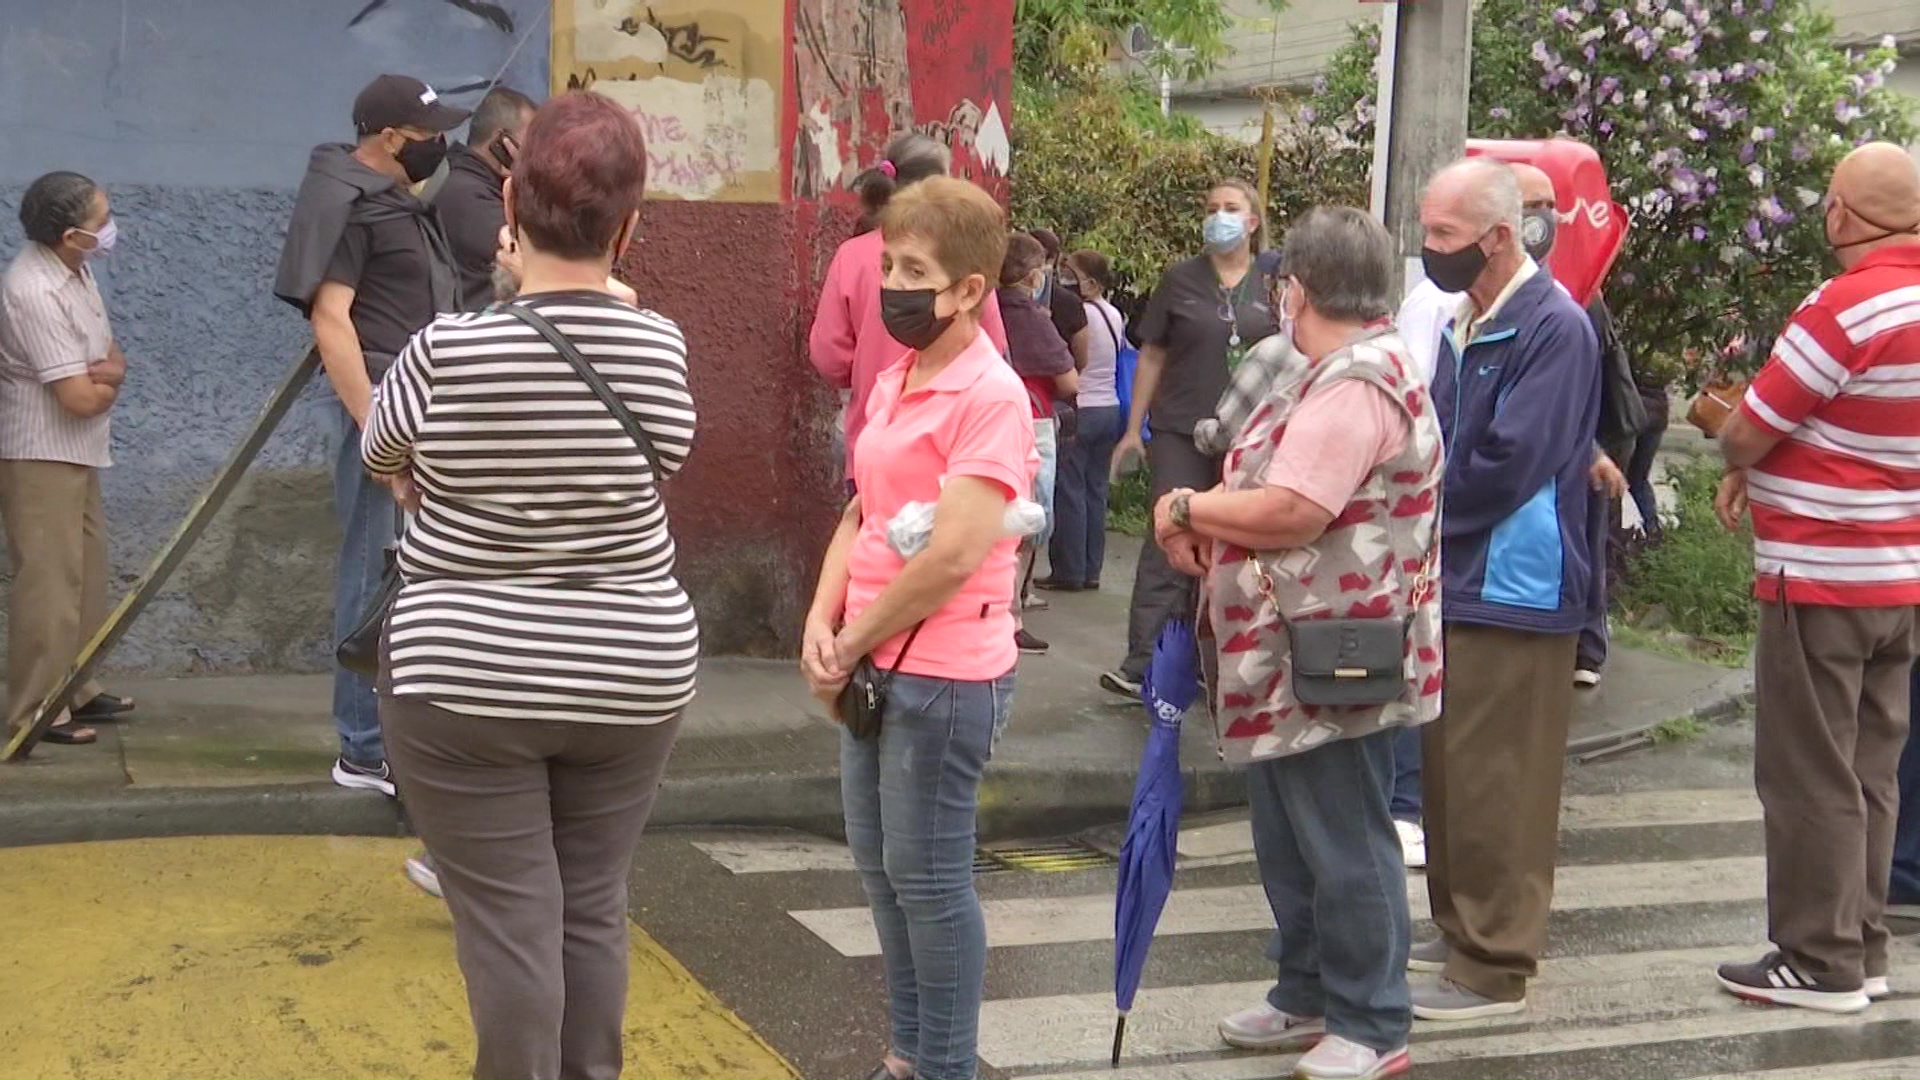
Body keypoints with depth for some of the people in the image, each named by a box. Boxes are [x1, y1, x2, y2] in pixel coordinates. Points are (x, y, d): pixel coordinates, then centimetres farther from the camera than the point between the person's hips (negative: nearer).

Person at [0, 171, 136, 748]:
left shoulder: (75, 270, 6)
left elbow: (112, 358, 10)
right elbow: (82, 397, -24)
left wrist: (104, 371, -14)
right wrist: (108, 384, -2)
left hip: (76, 452, 10)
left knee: (86, 574, 15)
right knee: (49, 581, -7)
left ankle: (75, 689, 26)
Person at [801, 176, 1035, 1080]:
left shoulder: (991, 397, -17)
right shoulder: (892, 382, 11)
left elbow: (953, 557, -22)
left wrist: (850, 646, -12)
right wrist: (823, 626, -1)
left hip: (945, 673, -9)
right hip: (874, 665, 9)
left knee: (926, 875, 1)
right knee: (878, 863, 16)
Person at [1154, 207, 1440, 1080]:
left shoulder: (1357, 385, -19)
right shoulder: (1332, 375, 17)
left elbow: (1289, 515, -26)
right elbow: (1272, 493, 18)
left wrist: (1184, 508, -11)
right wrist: (1204, 524, -1)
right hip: (1288, 660, 11)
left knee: (1345, 848, -1)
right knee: (1290, 843, 19)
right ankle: (1308, 996, 32)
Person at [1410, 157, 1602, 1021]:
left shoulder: (1554, 329, -15)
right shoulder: (1463, 323, 13)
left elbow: (1505, 467, -21)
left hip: (1512, 592, -9)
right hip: (1453, 583, 9)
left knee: (1494, 788, -3)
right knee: (1448, 773, 16)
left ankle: (1495, 969, 5)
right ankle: (1462, 934, 29)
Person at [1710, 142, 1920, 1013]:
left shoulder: (1850, 306, -20)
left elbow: (1747, 433, -15)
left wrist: (1736, 458, 7)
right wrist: (1759, 469, 7)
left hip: (1821, 580, -8)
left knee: (1810, 776, 0)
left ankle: (1819, 964, 6)